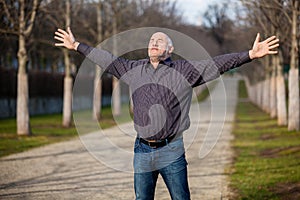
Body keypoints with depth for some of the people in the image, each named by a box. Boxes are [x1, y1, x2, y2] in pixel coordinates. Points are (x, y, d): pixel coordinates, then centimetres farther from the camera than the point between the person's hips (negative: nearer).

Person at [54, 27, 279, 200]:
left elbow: (218, 64, -7)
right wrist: (77, 46, 23)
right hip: (142, 150, 3)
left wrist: (250, 55, -17)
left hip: (171, 151, -3)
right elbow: (107, 59, 18)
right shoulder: (134, 69, 9)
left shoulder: (185, 70, -1)